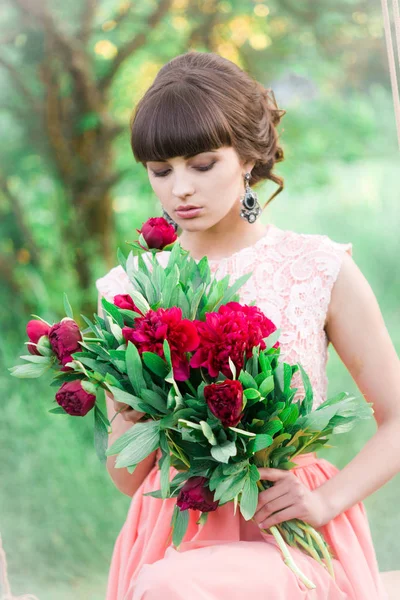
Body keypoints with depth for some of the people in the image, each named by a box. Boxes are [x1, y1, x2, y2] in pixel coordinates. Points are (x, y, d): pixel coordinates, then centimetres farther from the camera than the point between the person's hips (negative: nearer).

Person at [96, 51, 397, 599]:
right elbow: (127, 478, 13)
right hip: (173, 535, 3)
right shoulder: (127, 292, 8)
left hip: (288, 536, -2)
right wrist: (132, 418, -10)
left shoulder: (320, 270, 0)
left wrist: (327, 500, -12)